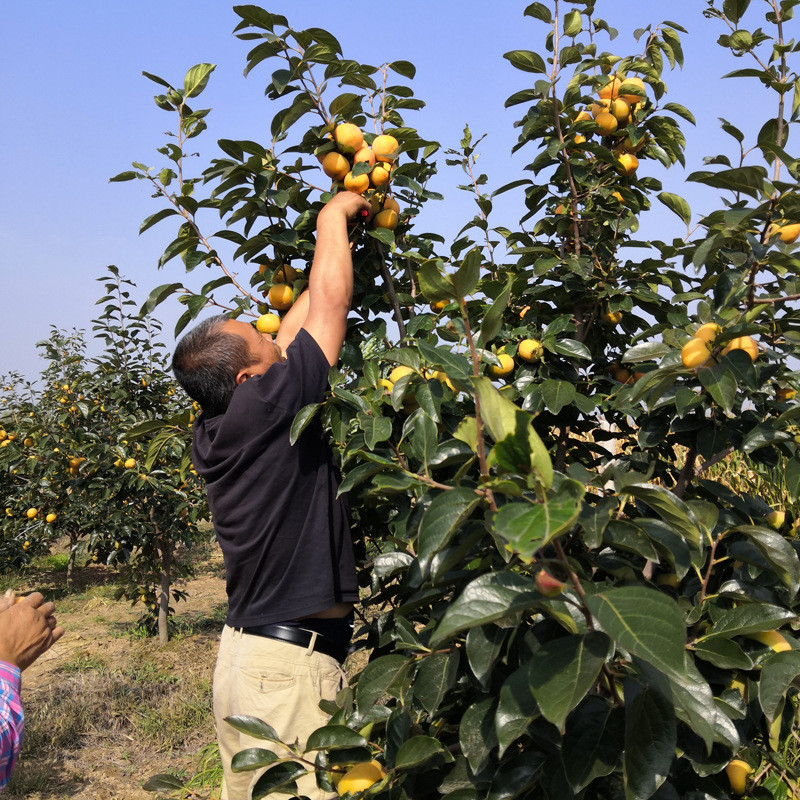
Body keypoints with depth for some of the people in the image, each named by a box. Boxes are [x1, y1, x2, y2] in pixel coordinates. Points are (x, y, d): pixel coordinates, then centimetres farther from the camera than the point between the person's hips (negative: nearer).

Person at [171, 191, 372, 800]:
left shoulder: (212, 431, 5)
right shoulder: (264, 408, -18)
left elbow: (294, 328, 15)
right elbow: (332, 297, -10)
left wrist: (339, 239, 21)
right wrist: (335, 214, 6)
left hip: (244, 651, 9)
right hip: (288, 664, -9)